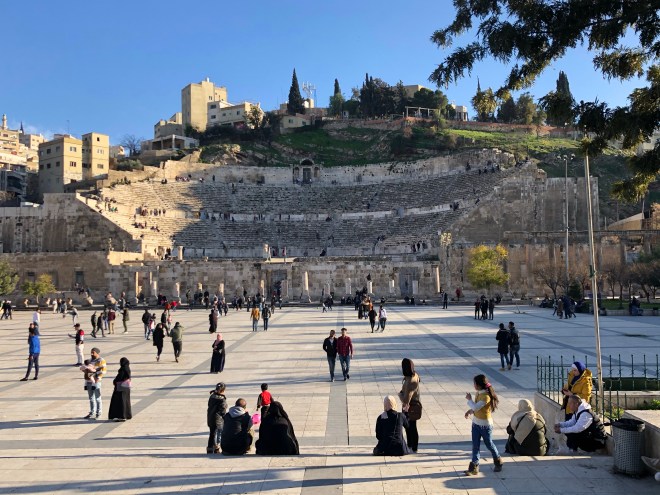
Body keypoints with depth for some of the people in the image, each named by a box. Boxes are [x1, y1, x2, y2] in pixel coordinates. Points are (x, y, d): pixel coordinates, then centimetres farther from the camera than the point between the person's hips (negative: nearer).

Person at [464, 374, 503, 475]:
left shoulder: (486, 396, -26)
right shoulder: (478, 393, 3)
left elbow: (476, 407, -31)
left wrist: (469, 399, -16)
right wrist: (470, 411, -1)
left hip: (485, 424, -8)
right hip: (476, 423, 8)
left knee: (489, 444, 11)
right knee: (475, 446, 7)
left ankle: (498, 462, 35)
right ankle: (474, 467, 11)